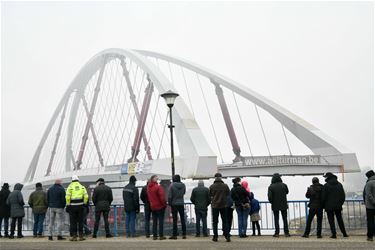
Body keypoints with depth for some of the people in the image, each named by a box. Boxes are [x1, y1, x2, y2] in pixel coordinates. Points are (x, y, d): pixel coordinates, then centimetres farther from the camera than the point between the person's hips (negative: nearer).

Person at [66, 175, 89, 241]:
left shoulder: (70, 187, 0)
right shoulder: (82, 187, 8)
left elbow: (67, 197, -8)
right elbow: (86, 196, -1)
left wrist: (68, 205, -3)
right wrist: (84, 204, 8)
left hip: (72, 206, -2)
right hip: (80, 205, 2)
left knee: (73, 222, 4)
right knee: (80, 221, 8)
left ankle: (74, 236, 3)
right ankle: (81, 236, 8)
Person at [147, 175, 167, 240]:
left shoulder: (148, 187, 4)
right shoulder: (158, 187, -17)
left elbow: (149, 197, 9)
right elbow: (162, 197, -18)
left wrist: (151, 203, 14)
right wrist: (164, 204, -7)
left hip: (152, 207, 6)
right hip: (160, 206, -6)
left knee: (154, 222, 11)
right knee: (161, 221, 0)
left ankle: (154, 236, 12)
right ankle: (161, 236, 1)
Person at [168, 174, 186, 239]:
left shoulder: (172, 185, -11)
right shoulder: (183, 185, -1)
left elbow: (169, 196, -10)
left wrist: (169, 203, -1)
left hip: (174, 204, -3)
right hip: (181, 204, 3)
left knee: (175, 220, 0)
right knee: (182, 219, 9)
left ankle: (174, 235, 2)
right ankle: (184, 234, 11)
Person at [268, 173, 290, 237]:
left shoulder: (271, 187, -11)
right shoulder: (284, 185, -5)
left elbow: (269, 197, -15)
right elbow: (287, 192, 14)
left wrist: (271, 202, 2)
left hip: (275, 206, -1)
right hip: (284, 205, 1)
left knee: (276, 219, 6)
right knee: (285, 219, 10)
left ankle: (277, 233, 5)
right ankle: (286, 232, 9)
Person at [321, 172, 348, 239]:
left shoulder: (326, 186, -9)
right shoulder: (339, 184, 6)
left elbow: (323, 197, -7)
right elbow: (343, 195, 8)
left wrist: (323, 205, 4)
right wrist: (340, 203, 16)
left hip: (329, 206, -4)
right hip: (338, 206, 4)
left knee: (331, 220, 1)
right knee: (340, 220, 14)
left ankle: (334, 234, -3)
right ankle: (344, 233, 16)